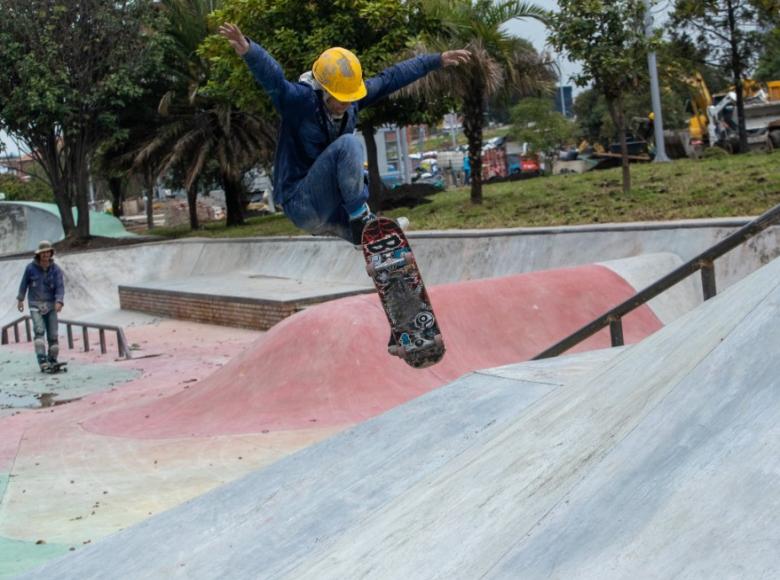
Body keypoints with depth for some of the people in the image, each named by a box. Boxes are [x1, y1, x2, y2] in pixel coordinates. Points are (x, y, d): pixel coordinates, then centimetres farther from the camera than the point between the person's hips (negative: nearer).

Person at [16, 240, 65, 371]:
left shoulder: (56, 269, -4)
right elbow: (24, 283, 10)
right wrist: (20, 299, 18)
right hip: (35, 305, -1)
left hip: (51, 305, 1)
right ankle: (42, 361, -23)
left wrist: (59, 302, -27)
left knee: (53, 335, 1)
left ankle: (53, 361, 15)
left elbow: (60, 287, -12)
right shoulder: (31, 267, -3)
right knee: (39, 331, -18)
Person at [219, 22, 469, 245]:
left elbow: (391, 78, 8)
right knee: (348, 144, -27)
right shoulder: (300, 100, -20)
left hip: (332, 207, 7)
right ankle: (361, 217, -21)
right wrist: (248, 50, -58)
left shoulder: (353, 95, -1)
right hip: (301, 203, -7)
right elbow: (273, 79, -38)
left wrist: (437, 60, 14)